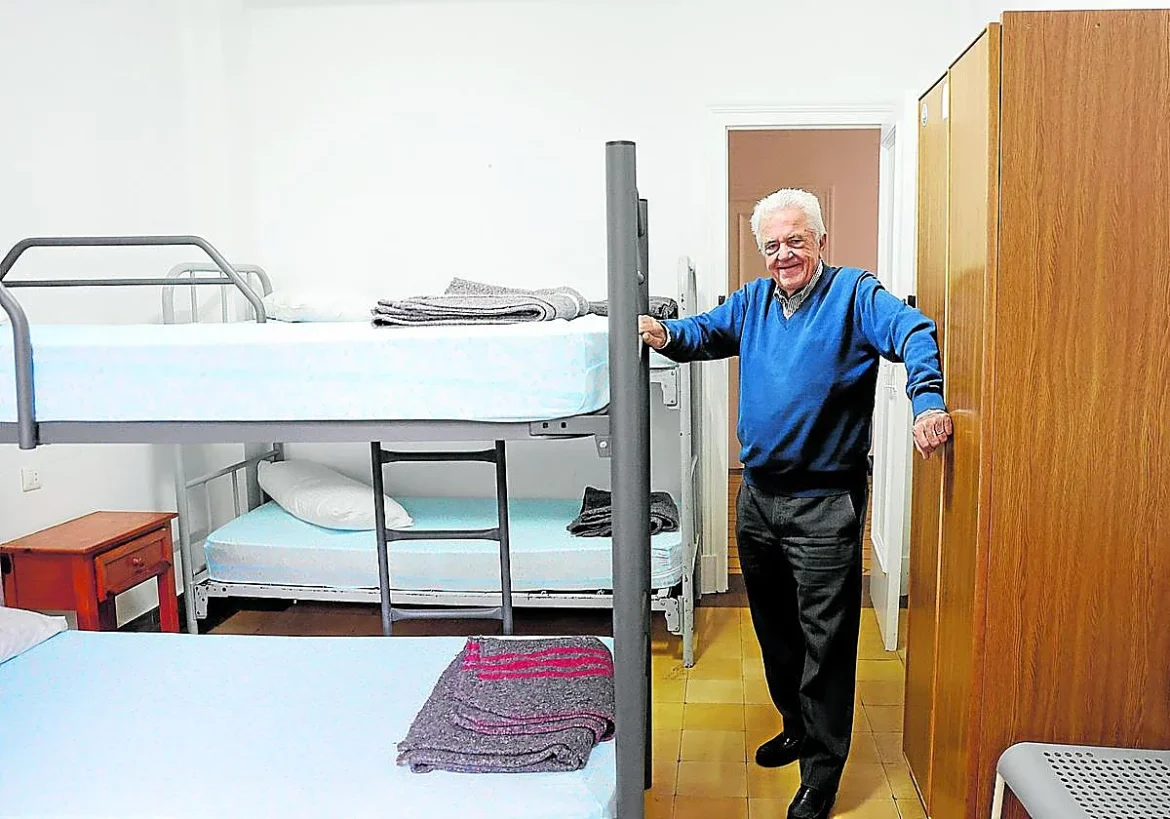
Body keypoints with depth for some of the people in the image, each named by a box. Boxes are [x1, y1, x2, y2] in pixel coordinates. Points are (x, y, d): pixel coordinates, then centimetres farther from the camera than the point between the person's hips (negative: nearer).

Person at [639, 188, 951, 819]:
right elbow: (705, 333, 17)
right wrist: (666, 335, -6)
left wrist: (928, 401, -39)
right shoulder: (754, 300, 10)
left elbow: (913, 334, -21)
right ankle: (797, 726, 41)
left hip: (824, 503, -6)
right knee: (773, 626, 20)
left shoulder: (854, 294, -8)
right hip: (759, 494, 7)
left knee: (825, 640, 2)